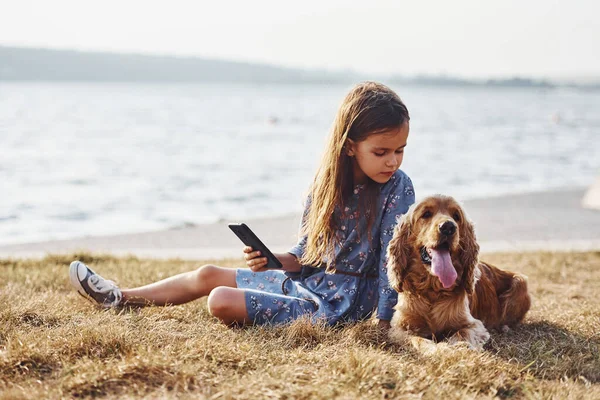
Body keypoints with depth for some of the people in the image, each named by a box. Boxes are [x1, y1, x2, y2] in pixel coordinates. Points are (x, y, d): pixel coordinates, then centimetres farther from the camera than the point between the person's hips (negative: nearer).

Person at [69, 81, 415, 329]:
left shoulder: (398, 187, -16)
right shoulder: (325, 183, 0)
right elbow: (305, 256, 6)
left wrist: (385, 322, -23)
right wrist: (270, 260, -13)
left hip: (335, 305, -7)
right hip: (305, 281, 7)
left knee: (221, 301, -18)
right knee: (208, 275, 17)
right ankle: (121, 298, 36)